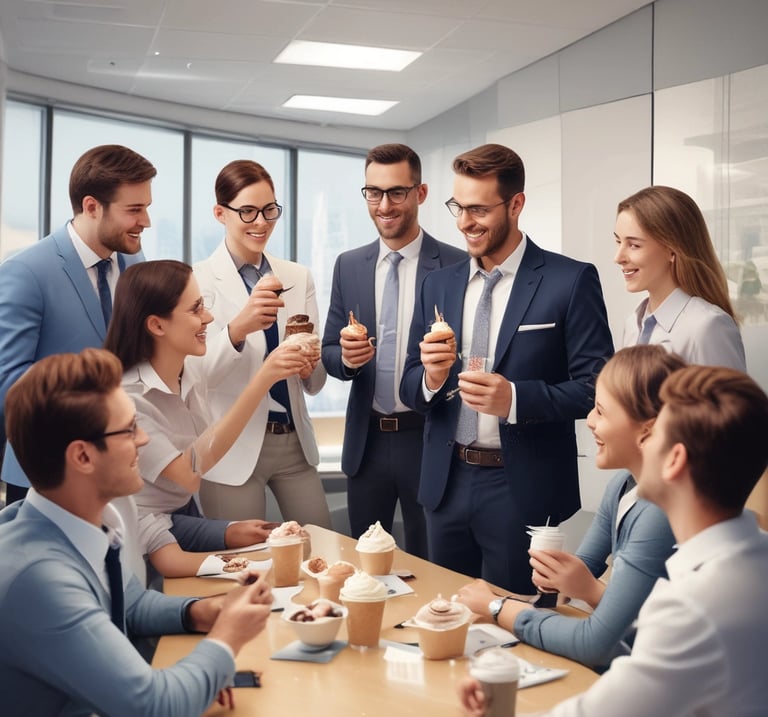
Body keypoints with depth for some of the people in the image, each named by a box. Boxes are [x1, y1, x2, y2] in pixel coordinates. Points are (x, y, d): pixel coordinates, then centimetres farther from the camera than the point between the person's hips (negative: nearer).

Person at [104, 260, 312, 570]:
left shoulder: (192, 378, -2)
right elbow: (188, 473, -32)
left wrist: (225, 531, -10)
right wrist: (261, 381, -37)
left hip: (186, 516, 7)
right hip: (143, 534, -7)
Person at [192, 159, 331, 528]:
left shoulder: (298, 277, 6)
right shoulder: (197, 280, -7)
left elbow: (314, 384, 8)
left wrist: (311, 365, -16)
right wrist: (236, 329, -33)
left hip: (294, 442, 4)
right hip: (232, 449, -4)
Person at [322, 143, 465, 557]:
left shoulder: (455, 265, -7)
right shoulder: (348, 266, 7)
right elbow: (330, 352, 8)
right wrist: (345, 357, -13)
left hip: (429, 439, -3)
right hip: (366, 440, 4)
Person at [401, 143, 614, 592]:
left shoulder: (571, 281, -8)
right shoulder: (438, 286, 8)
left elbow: (596, 387, -11)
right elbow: (410, 388, 10)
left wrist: (515, 398, -24)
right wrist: (431, 378, -12)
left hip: (524, 489, -5)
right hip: (446, 484, 5)